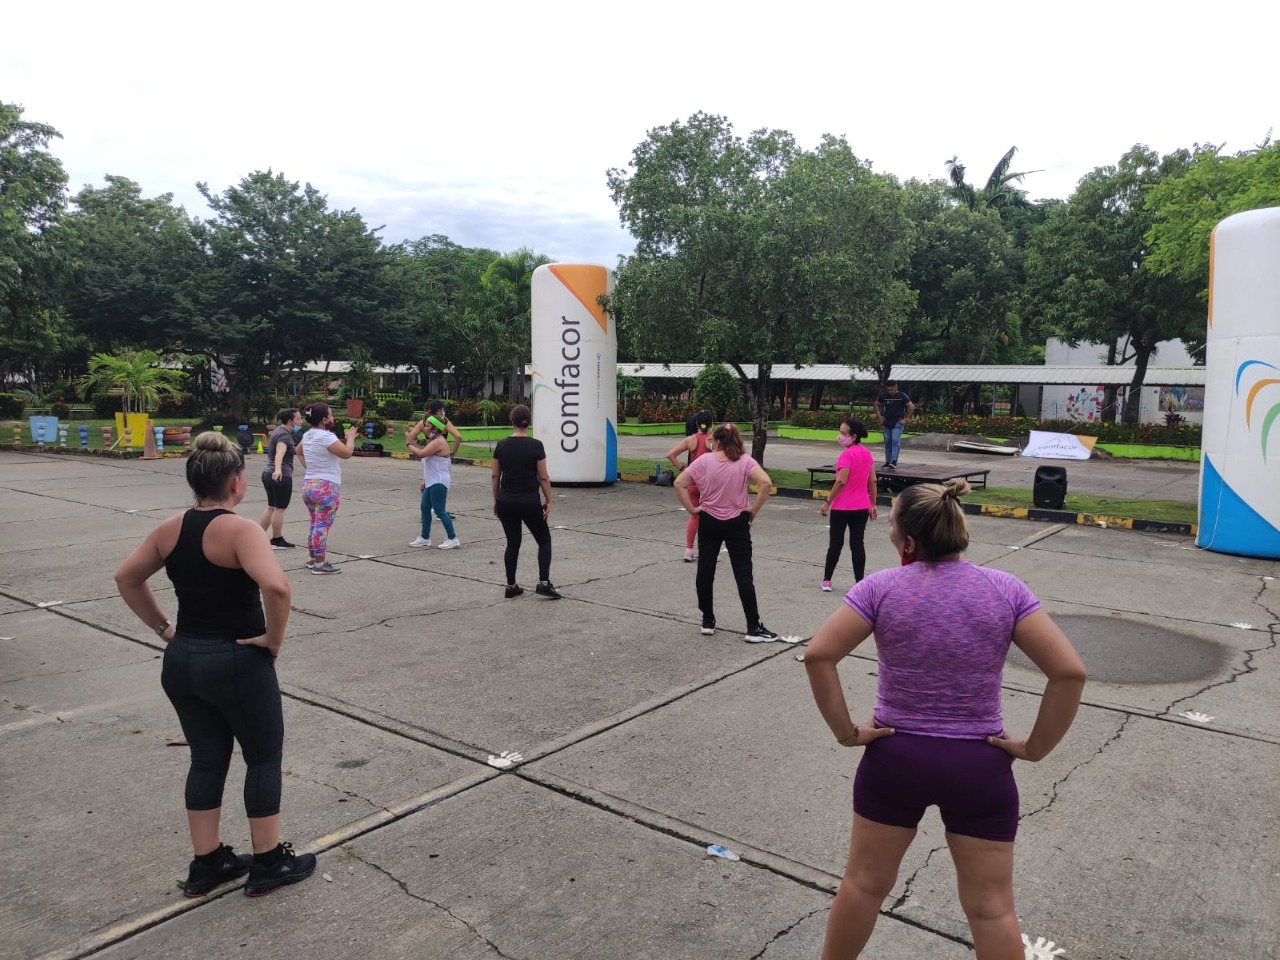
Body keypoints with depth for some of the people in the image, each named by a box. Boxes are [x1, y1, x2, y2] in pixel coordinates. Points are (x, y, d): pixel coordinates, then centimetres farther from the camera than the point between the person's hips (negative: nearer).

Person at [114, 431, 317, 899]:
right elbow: (276, 586, -35)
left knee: (206, 760, 19)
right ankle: (269, 863, 21)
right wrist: (274, 637, -20)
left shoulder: (172, 528, 3)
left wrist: (162, 627, 14)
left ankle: (207, 864, 30)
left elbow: (127, 578, 14)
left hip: (181, 661, 7)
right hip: (237, 663, -7)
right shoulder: (239, 529, -20)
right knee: (264, 757, 11)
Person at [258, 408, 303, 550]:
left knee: (271, 507, 17)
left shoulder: (278, 430, 13)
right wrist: (278, 469, -52)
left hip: (269, 474, 10)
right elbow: (280, 453, -37)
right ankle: (277, 541, 9)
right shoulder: (284, 435, -17)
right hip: (281, 476, -10)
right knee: (280, 509, 0)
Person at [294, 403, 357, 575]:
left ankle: (313, 559, 26)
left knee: (315, 524, 18)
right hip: (326, 486, -9)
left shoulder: (307, 435, 10)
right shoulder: (325, 436, -19)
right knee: (323, 526, -6)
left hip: (308, 484, 9)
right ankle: (320, 563, -5)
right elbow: (347, 453, -24)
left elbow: (298, 452, 29)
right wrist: (351, 437, -7)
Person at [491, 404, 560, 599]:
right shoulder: (535, 445, -11)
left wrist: (496, 499, 15)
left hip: (505, 503, 4)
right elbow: (543, 477, -9)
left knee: (512, 543, 14)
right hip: (529, 502, -4)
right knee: (544, 540, 11)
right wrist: (548, 501, 0)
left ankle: (511, 586, 15)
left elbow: (495, 476, 5)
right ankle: (543, 583, 1)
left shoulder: (502, 445, 0)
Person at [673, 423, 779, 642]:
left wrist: (692, 509, -1)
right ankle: (753, 628, 3)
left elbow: (679, 484, -8)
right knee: (743, 575, 3)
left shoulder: (703, 461, -6)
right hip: (736, 523, -1)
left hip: (708, 521, 1)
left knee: (705, 571, 13)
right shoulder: (744, 461, -8)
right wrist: (754, 509, -10)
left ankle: (708, 621, 21)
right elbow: (766, 483, -21)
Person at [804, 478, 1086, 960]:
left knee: (865, 882, 19)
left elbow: (818, 655, -17)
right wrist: (1034, 748, -3)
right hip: (979, 765, 1)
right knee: (991, 907, 14)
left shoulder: (882, 587, -11)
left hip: (895, 758, 0)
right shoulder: (1006, 589, -8)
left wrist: (845, 731, -8)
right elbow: (1069, 672, -12)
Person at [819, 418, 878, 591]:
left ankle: (826, 580, 14)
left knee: (835, 543, 5)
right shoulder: (867, 453, 5)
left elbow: (841, 481, -23)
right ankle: (859, 582, 9)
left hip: (842, 507, -6)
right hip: (862, 507, 6)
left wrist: (827, 502, -15)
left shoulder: (847, 454, -17)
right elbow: (873, 481, 8)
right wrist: (873, 504, 14)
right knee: (857, 543, 8)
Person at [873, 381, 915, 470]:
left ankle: (894, 462, -20)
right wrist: (879, 416, 10)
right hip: (887, 423, 5)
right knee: (887, 442, 8)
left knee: (895, 441, -14)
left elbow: (911, 407, -7)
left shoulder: (902, 396, -7)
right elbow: (877, 404, 19)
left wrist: (906, 419, -9)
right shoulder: (884, 396, 3)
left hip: (897, 423, -5)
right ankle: (887, 461, 16)